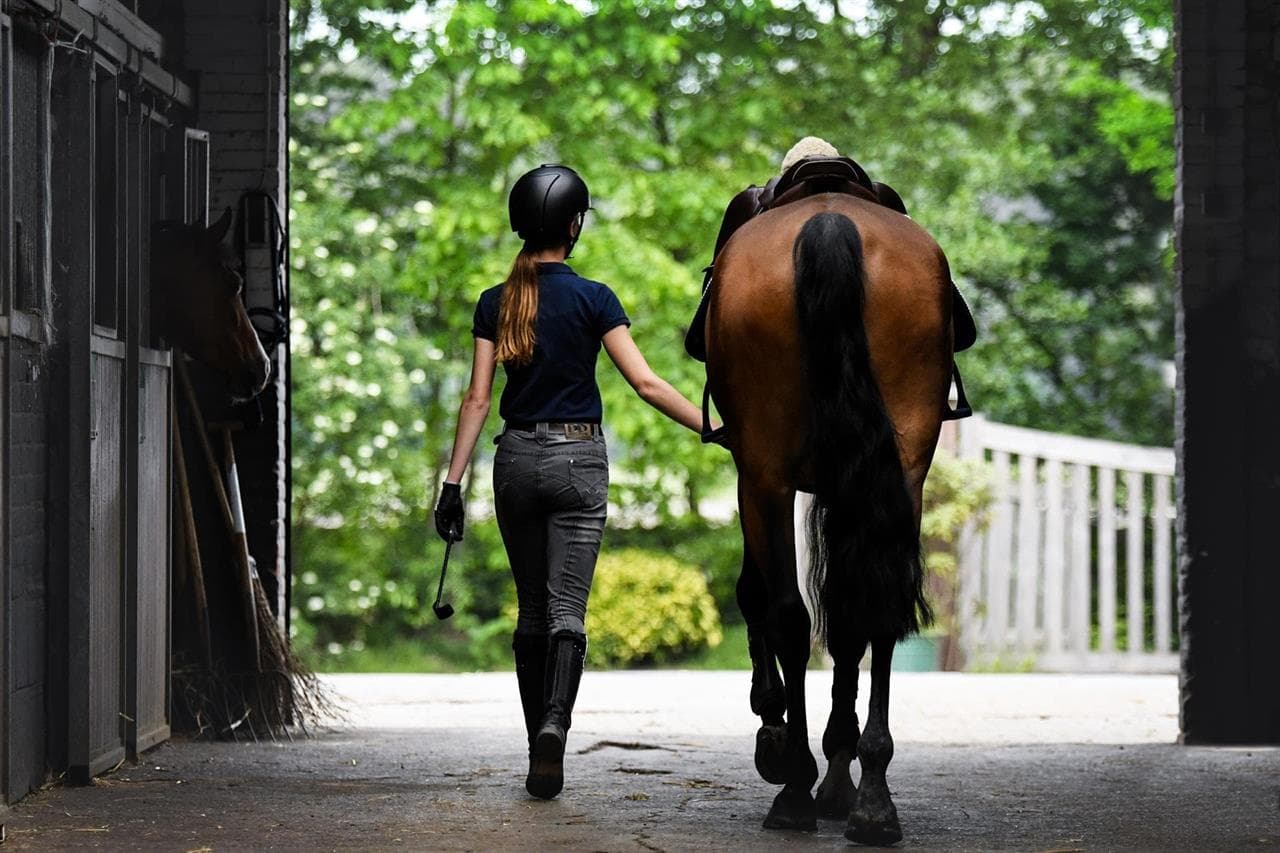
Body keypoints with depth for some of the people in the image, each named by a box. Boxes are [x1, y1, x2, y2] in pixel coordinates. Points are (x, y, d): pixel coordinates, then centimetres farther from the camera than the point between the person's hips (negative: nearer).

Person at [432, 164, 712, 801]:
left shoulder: (495, 302, 2)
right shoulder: (592, 299, -6)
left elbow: (478, 399, 0)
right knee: (567, 609, -7)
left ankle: (539, 742, 17)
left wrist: (453, 481, 2)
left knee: (531, 610, 14)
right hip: (577, 459, -3)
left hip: (516, 460, 3)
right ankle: (554, 726, -29)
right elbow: (645, 383, -11)